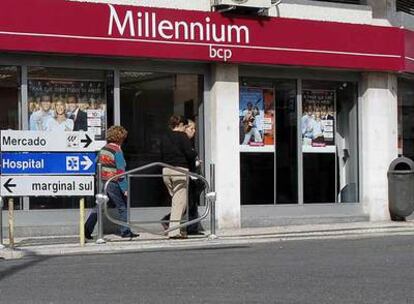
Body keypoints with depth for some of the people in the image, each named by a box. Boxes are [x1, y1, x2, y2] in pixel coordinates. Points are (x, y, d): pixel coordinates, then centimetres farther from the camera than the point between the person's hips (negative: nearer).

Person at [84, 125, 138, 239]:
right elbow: (120, 172, -16)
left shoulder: (103, 149, 8)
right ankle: (125, 231, 12)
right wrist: (125, 189, -13)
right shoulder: (117, 152, -14)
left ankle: (87, 229, 2)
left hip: (102, 182, 7)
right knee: (122, 207, 6)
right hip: (113, 184, -7)